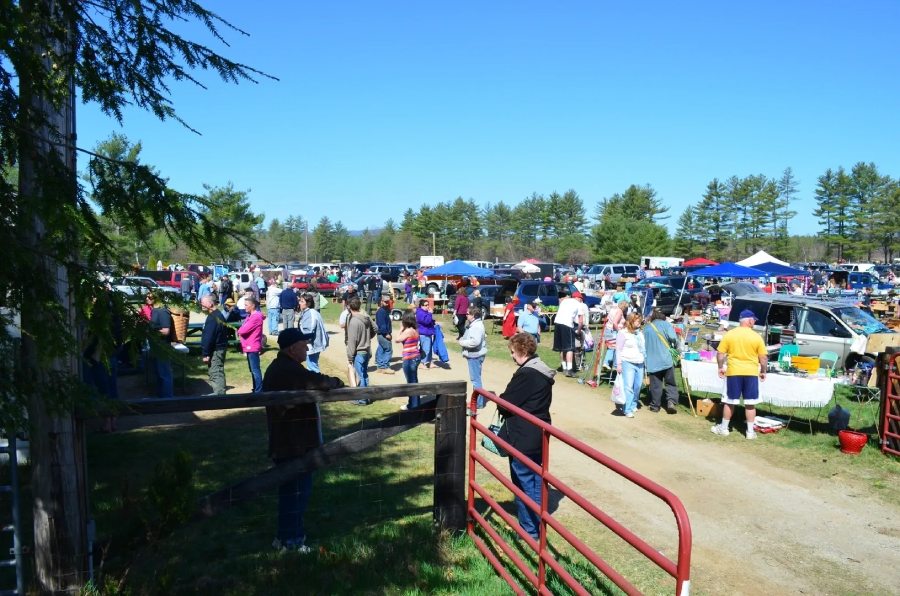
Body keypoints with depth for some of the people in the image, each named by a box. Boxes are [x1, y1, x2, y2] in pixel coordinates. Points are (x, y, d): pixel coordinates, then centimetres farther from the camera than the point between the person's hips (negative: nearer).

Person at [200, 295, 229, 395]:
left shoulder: (212, 318, -18)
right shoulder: (218, 315, 14)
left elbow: (209, 337, -21)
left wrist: (206, 354, -19)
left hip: (215, 350, -11)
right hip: (220, 347, 11)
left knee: (216, 373, -9)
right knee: (217, 372, 17)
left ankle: (220, 394, -8)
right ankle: (218, 393, 24)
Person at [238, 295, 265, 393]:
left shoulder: (256, 316, -18)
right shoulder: (251, 315, 15)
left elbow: (244, 330, -22)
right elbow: (243, 330, 14)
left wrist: (239, 331, -2)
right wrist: (241, 332, -6)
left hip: (252, 347, -10)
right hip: (249, 346, 10)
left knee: (255, 370, -7)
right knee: (253, 369, 16)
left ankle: (259, 391, -3)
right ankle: (255, 389, 24)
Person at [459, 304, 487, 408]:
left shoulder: (477, 326, -20)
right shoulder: (474, 325, 12)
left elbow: (475, 341, -32)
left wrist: (462, 342, -19)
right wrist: (463, 340, 7)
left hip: (475, 356, -11)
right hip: (473, 355, 11)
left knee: (475, 379, -5)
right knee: (475, 378, 17)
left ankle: (478, 403, 2)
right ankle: (476, 400, 27)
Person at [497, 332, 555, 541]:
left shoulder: (525, 374, -22)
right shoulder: (543, 372, 8)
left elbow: (506, 403, -18)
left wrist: (499, 400, 3)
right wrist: (506, 401, 8)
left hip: (523, 439, -9)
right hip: (539, 436, 9)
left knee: (523, 483, 3)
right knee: (536, 480, 18)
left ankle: (529, 530, 12)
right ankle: (538, 524, 29)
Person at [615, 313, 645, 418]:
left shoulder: (640, 333, 16)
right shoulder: (623, 333, -6)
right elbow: (618, 350, -7)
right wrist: (619, 364, -12)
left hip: (640, 363, 7)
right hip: (627, 363, -7)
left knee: (638, 386, 8)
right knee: (628, 386, -10)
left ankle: (633, 405, 25)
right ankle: (627, 410, -10)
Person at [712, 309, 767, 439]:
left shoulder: (729, 334, -3)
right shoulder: (756, 337, -4)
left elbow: (720, 354, -2)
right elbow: (763, 358, -2)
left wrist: (720, 367, 12)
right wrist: (763, 372, 12)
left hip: (733, 372, 0)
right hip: (751, 373, 0)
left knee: (729, 402, 9)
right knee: (750, 404, 7)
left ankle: (723, 428, 18)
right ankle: (750, 431, 12)